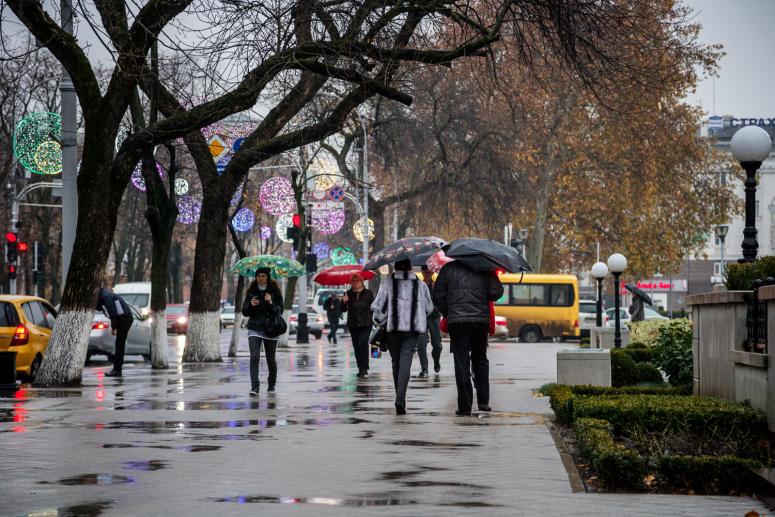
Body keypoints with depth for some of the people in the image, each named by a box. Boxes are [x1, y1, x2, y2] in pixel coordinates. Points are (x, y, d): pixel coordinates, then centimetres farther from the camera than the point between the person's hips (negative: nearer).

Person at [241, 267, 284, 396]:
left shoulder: (275, 292, 0)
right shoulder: (251, 292, 6)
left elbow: (280, 311, -5)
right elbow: (245, 312, 7)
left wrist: (271, 303, -22)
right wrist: (251, 305, -13)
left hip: (270, 329, -1)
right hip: (254, 329, 1)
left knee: (271, 359, 8)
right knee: (254, 357, -14)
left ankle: (272, 385, 27)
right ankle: (254, 387, -20)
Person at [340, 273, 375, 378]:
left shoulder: (368, 293, 2)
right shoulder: (348, 294, 7)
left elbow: (373, 307, 6)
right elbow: (343, 310, 6)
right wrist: (344, 302, -13)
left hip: (366, 324, -3)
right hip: (353, 324, 3)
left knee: (363, 343, -18)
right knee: (356, 346, 5)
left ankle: (364, 368, -17)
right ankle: (361, 368, 13)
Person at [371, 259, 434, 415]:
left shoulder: (387, 283, 0)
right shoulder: (420, 285, 6)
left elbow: (377, 306, -4)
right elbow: (429, 308, 13)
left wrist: (382, 321, 12)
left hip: (393, 328, 0)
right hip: (413, 330, 0)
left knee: (396, 363, 14)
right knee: (405, 363, -5)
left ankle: (400, 399, 21)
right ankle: (400, 400, -20)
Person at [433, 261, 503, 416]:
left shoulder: (448, 269, 4)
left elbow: (438, 297, 5)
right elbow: (496, 293, -3)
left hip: (457, 321, -1)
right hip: (481, 320, 1)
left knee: (461, 364, 1)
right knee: (480, 360, 19)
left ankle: (464, 407, -1)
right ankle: (483, 401, 13)